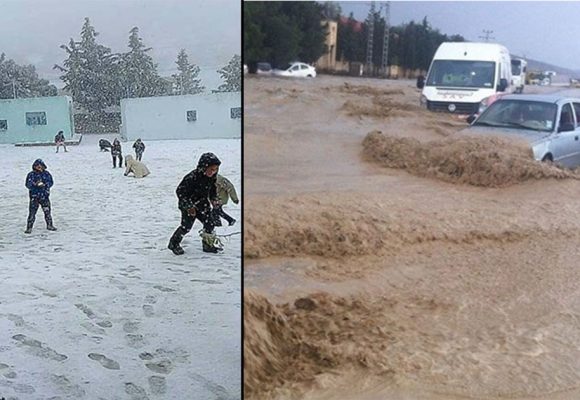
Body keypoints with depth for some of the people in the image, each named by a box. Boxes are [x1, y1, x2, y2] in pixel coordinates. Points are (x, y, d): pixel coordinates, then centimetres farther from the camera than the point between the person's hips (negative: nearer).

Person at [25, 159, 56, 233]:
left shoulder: (46, 174, 5)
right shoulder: (31, 174, -1)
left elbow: (50, 182, 2)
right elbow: (28, 184, -5)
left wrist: (44, 185, -18)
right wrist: (35, 184, -24)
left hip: (44, 196, 2)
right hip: (34, 196, -2)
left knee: (47, 211, 9)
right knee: (32, 212, -4)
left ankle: (49, 225, 25)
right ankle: (29, 228, 3)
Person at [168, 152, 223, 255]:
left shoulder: (212, 177, -7)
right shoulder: (192, 177, -29)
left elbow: (213, 189, 16)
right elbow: (180, 191, -24)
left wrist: (214, 199, 1)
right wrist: (189, 206, -25)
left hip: (202, 204, 6)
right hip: (188, 205, -6)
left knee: (209, 222, -2)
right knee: (186, 226, -6)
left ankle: (208, 244, 16)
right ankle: (174, 243, 17)